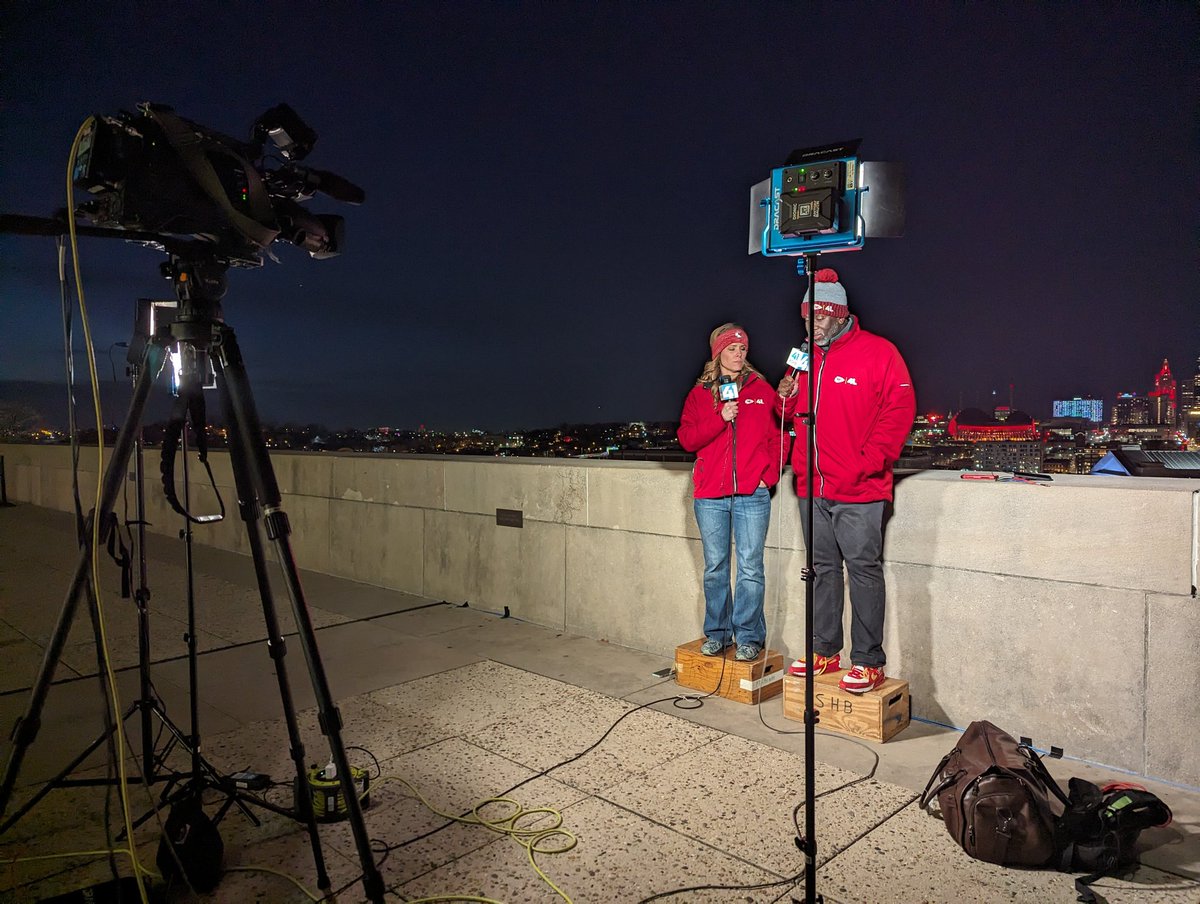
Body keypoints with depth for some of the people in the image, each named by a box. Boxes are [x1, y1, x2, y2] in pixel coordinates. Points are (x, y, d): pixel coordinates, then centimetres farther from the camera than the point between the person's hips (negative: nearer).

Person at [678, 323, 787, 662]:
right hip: (710, 494, 1)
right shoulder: (699, 394, 10)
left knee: (750, 567, -2)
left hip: (752, 494, -1)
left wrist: (769, 475, -3)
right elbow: (687, 439, 1)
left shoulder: (762, 390, 9)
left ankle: (749, 637, 8)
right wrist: (721, 418, -11)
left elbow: (778, 435, 7)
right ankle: (718, 633, 20)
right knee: (715, 567, 8)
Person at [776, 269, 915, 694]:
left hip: (858, 490, -6)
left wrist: (868, 463, -15)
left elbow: (899, 411, -10)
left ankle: (868, 662, 7)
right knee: (822, 568, 13)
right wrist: (786, 396, -2)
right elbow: (793, 415, 21)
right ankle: (824, 651, 24)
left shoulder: (878, 352, -5)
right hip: (812, 487, 7)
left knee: (863, 569, -2)